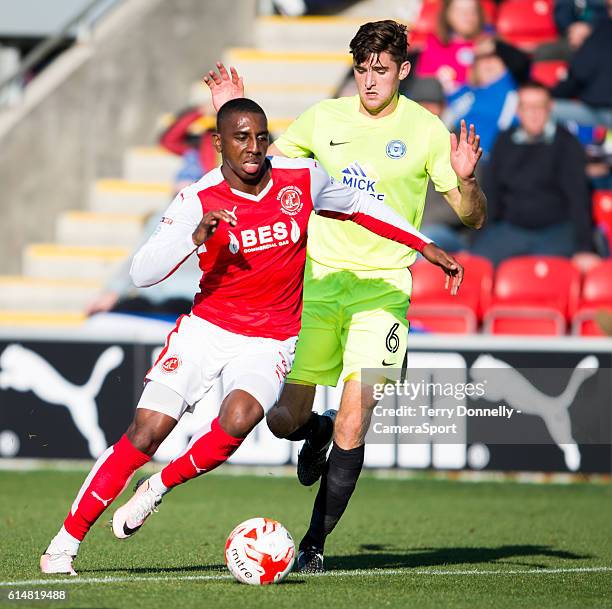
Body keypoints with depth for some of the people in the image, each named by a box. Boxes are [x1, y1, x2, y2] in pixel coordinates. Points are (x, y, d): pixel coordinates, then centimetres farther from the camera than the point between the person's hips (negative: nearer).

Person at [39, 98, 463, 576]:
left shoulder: (303, 179, -5)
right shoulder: (199, 200, -11)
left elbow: (359, 207, 15)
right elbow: (141, 273, -17)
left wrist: (425, 246, 16)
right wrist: (195, 238, -33)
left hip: (271, 341, 1)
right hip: (206, 328, -1)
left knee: (238, 420, -30)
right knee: (146, 431, -12)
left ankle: (158, 488, -4)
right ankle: (65, 544, 0)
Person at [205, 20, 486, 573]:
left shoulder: (425, 130, -3)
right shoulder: (324, 118, 5)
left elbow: (472, 217, -2)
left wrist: (465, 178, -23)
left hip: (382, 287, -3)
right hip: (317, 279, 3)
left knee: (353, 427, -13)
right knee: (284, 420, 1)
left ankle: (314, 543, 0)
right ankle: (319, 432, 38)